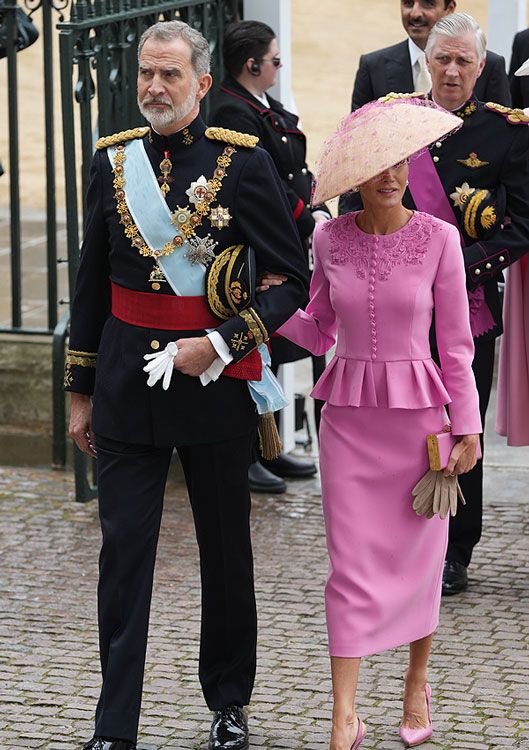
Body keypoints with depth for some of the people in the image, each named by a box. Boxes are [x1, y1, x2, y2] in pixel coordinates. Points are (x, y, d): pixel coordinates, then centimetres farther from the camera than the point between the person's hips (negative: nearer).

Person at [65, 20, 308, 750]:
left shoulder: (243, 162, -7)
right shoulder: (113, 160, 3)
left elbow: (291, 280, -5)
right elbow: (93, 281, 11)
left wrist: (220, 345, -16)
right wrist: (82, 391, 12)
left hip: (214, 385, -2)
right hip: (127, 385, 2)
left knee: (225, 550, 11)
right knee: (123, 551, -1)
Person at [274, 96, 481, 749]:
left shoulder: (437, 238, -5)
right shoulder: (329, 239, 1)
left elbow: (456, 343, -1)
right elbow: (319, 333, 10)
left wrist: (466, 428, -2)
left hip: (417, 412, -1)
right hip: (347, 416, 1)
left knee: (417, 559, 8)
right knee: (350, 563, -3)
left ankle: (416, 684, 30)